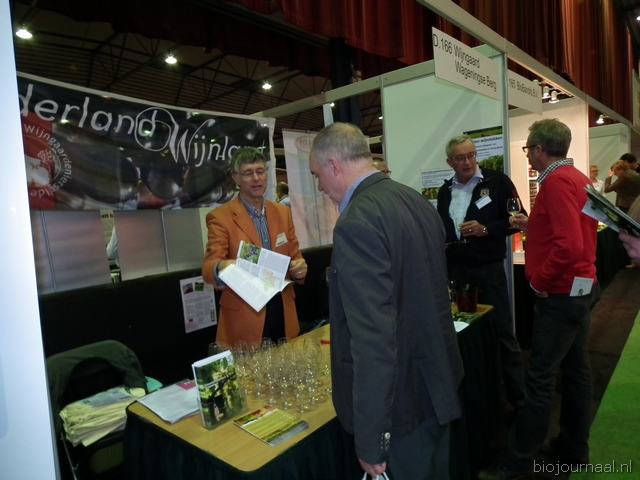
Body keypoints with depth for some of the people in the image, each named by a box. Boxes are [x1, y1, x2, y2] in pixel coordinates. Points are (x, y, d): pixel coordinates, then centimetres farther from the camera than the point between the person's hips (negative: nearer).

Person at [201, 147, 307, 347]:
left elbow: (295, 256, 12)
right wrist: (222, 267, -35)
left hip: (283, 312, 4)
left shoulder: (283, 212, 8)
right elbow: (209, 266, -11)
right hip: (244, 317, -4)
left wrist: (299, 267, -11)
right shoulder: (221, 217, -6)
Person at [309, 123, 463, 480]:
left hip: (404, 398, -8)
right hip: (439, 379, 8)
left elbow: (373, 339, -29)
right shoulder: (418, 200, 3)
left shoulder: (357, 223, -26)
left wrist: (369, 439, -21)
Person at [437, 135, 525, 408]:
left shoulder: (497, 182, -4)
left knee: (502, 333, 2)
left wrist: (486, 229, -18)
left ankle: (518, 396, 19)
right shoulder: (445, 191, 11)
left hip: (488, 270, -4)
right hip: (456, 270, 4)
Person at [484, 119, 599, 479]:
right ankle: (574, 449, 31)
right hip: (581, 287, 10)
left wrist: (539, 281, -17)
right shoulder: (577, 177, 12)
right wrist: (533, 225, 15)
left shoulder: (557, 182, -18)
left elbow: (570, 246, -28)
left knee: (540, 378, -4)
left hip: (562, 293, -10)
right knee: (576, 369, 16)